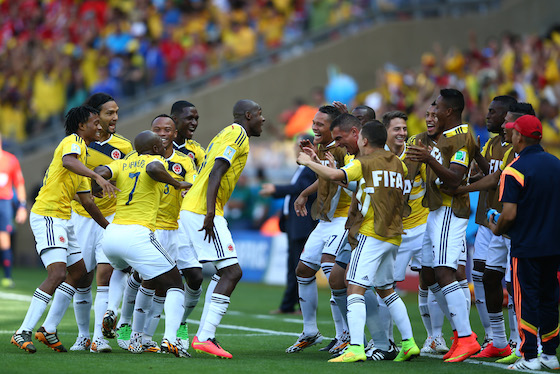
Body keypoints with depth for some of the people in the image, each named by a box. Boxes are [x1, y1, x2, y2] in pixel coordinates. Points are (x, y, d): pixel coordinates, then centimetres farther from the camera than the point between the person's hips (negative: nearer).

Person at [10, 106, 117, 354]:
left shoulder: (82, 153, 23)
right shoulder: (73, 141, -5)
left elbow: (87, 202, 27)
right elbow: (67, 161, -32)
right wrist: (98, 177, -43)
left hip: (62, 220, 10)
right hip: (47, 216, -10)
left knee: (78, 272, 12)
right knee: (57, 273, -19)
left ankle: (48, 330, 14)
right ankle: (23, 333, -18)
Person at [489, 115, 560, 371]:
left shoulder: (514, 170, -15)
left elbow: (509, 214, -19)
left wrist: (496, 230, 1)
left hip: (525, 246, -6)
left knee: (526, 301, 0)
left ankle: (529, 357, -2)